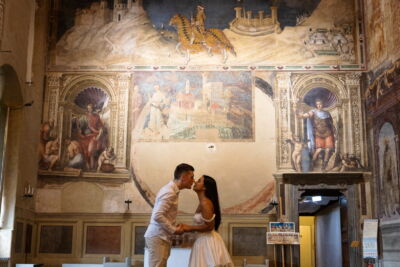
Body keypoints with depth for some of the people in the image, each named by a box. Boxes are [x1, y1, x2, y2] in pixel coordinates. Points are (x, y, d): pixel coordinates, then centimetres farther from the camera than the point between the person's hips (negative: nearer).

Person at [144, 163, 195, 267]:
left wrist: (175, 227, 6)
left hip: (161, 237, 10)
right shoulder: (169, 192, -18)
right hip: (157, 238, -10)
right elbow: (157, 216, -26)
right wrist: (174, 230, -17)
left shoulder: (172, 191, 13)